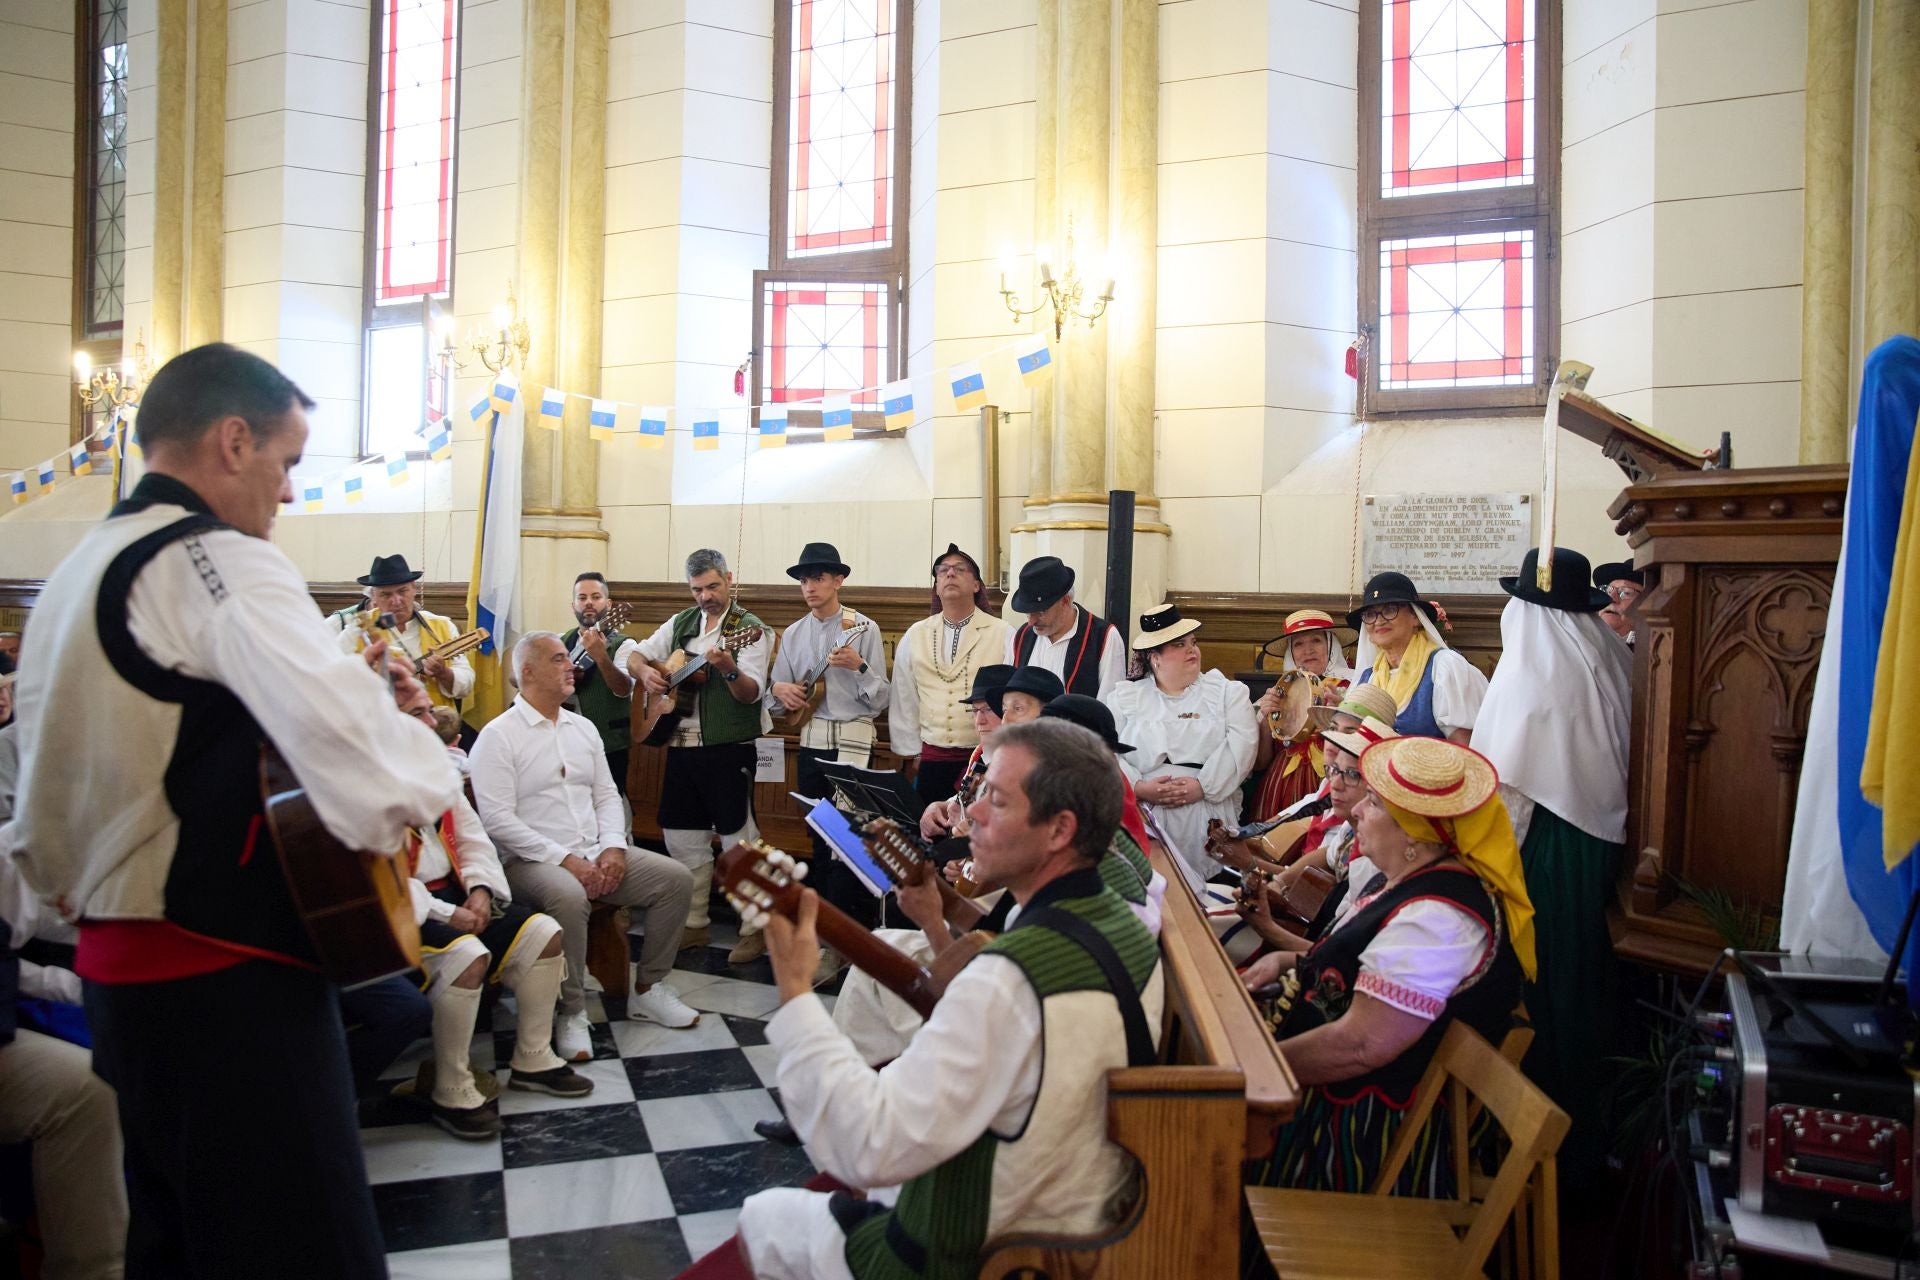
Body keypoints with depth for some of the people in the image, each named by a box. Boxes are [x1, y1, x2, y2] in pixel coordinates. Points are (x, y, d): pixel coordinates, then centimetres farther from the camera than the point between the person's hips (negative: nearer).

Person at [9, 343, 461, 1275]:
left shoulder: (76, 571, 12)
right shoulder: (220, 560, -17)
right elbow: (375, 783, -31)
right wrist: (437, 770, -12)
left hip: (117, 961, 10)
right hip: (227, 976, -10)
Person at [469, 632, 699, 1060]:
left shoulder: (583, 727, 15)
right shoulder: (498, 735, -6)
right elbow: (497, 819, -15)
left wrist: (613, 847, -4)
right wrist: (564, 859, -19)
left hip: (596, 853, 7)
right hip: (531, 861, -7)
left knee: (677, 878, -9)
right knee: (569, 896, -38)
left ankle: (646, 989, 6)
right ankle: (571, 1013, -18)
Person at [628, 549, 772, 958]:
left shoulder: (749, 630, -7)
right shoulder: (680, 624, 11)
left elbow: (751, 693, -16)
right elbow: (635, 656, 19)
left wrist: (729, 670, -36)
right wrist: (644, 671, -4)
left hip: (728, 748, -6)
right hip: (681, 745, 6)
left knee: (738, 838, -3)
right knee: (681, 836, 12)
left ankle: (754, 929, 9)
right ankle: (693, 925, 25)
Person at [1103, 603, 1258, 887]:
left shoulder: (1229, 692, 12)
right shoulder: (1124, 698, 13)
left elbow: (1241, 745, -2)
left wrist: (1202, 786, -13)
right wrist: (1139, 786, -13)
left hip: (1207, 815, 0)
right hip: (1141, 813, 0)